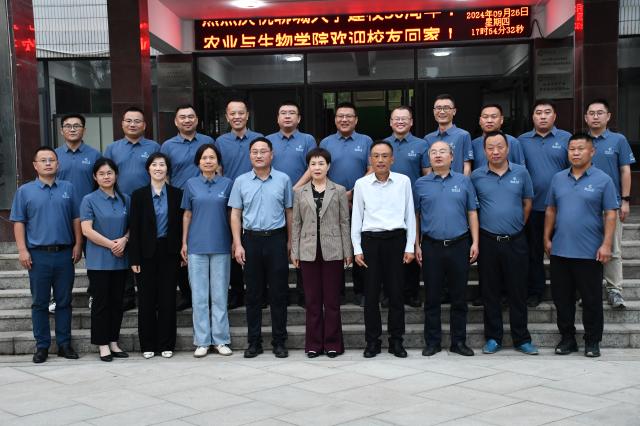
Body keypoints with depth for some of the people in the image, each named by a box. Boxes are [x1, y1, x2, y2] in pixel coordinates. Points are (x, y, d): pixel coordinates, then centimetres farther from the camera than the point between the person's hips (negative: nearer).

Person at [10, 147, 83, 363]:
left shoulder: (68, 188, 8)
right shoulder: (24, 191, 3)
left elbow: (76, 219, 9)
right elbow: (18, 222, 1)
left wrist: (78, 244, 1)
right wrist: (22, 250, -7)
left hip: (65, 254, 1)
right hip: (38, 255, -1)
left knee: (64, 301, 7)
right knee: (39, 303, 5)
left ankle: (64, 344, 15)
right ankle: (42, 346, 13)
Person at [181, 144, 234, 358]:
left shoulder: (227, 184, 4)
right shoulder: (191, 184, 6)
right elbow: (187, 215, 9)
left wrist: (235, 241, 3)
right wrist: (184, 243, 5)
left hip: (221, 246, 0)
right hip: (197, 246, 1)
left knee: (220, 294, 4)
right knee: (199, 295, 3)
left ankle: (221, 339, 12)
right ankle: (202, 341, 11)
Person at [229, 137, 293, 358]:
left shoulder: (283, 180, 4)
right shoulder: (241, 181, 5)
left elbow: (289, 212, 7)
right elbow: (235, 214, 5)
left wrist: (289, 241, 3)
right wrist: (238, 244, -3)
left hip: (276, 240, -1)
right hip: (251, 240, 1)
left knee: (279, 294, 2)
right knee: (253, 294, 6)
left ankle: (279, 342, 11)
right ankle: (254, 342, 14)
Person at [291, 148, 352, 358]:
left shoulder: (339, 191, 5)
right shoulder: (300, 192, 9)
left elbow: (344, 222, 4)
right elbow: (296, 224, 8)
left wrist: (347, 251, -1)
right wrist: (294, 252, 3)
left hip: (332, 251, -1)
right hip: (309, 251, 1)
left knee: (332, 299, 2)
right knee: (312, 300, 5)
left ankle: (332, 343, 11)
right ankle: (313, 344, 13)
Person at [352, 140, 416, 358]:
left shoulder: (403, 181, 3)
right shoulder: (361, 184, 4)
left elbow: (410, 215, 6)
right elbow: (356, 217, 7)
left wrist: (410, 246, 2)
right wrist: (357, 249, 2)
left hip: (396, 238, 0)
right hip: (370, 240, 0)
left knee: (396, 292, 4)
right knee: (371, 293, 4)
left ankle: (396, 340, 15)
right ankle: (372, 341, 14)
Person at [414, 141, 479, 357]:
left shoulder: (463, 181, 5)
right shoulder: (421, 184, 5)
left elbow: (472, 213, 6)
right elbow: (416, 216, 7)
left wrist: (475, 242, -1)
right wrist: (416, 245, 2)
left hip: (459, 245, 0)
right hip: (431, 246, 0)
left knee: (459, 297, 6)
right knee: (432, 297, 5)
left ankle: (459, 341, 16)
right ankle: (432, 342, 15)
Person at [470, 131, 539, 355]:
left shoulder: (521, 173, 3)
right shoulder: (476, 176, 1)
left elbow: (527, 203, 11)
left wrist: (517, 225, 10)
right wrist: (482, 227, 7)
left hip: (516, 241, 0)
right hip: (488, 242, 0)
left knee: (518, 291, 5)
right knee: (490, 292, 7)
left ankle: (521, 339, 15)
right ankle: (493, 338, 17)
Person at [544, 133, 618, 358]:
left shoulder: (603, 180, -4)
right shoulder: (558, 178, 9)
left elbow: (610, 214, -5)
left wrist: (606, 244, -12)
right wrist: (547, 238, 8)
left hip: (589, 252, -4)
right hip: (560, 251, 4)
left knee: (591, 299, 5)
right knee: (562, 298, 10)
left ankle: (592, 341, 18)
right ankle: (567, 338, 23)